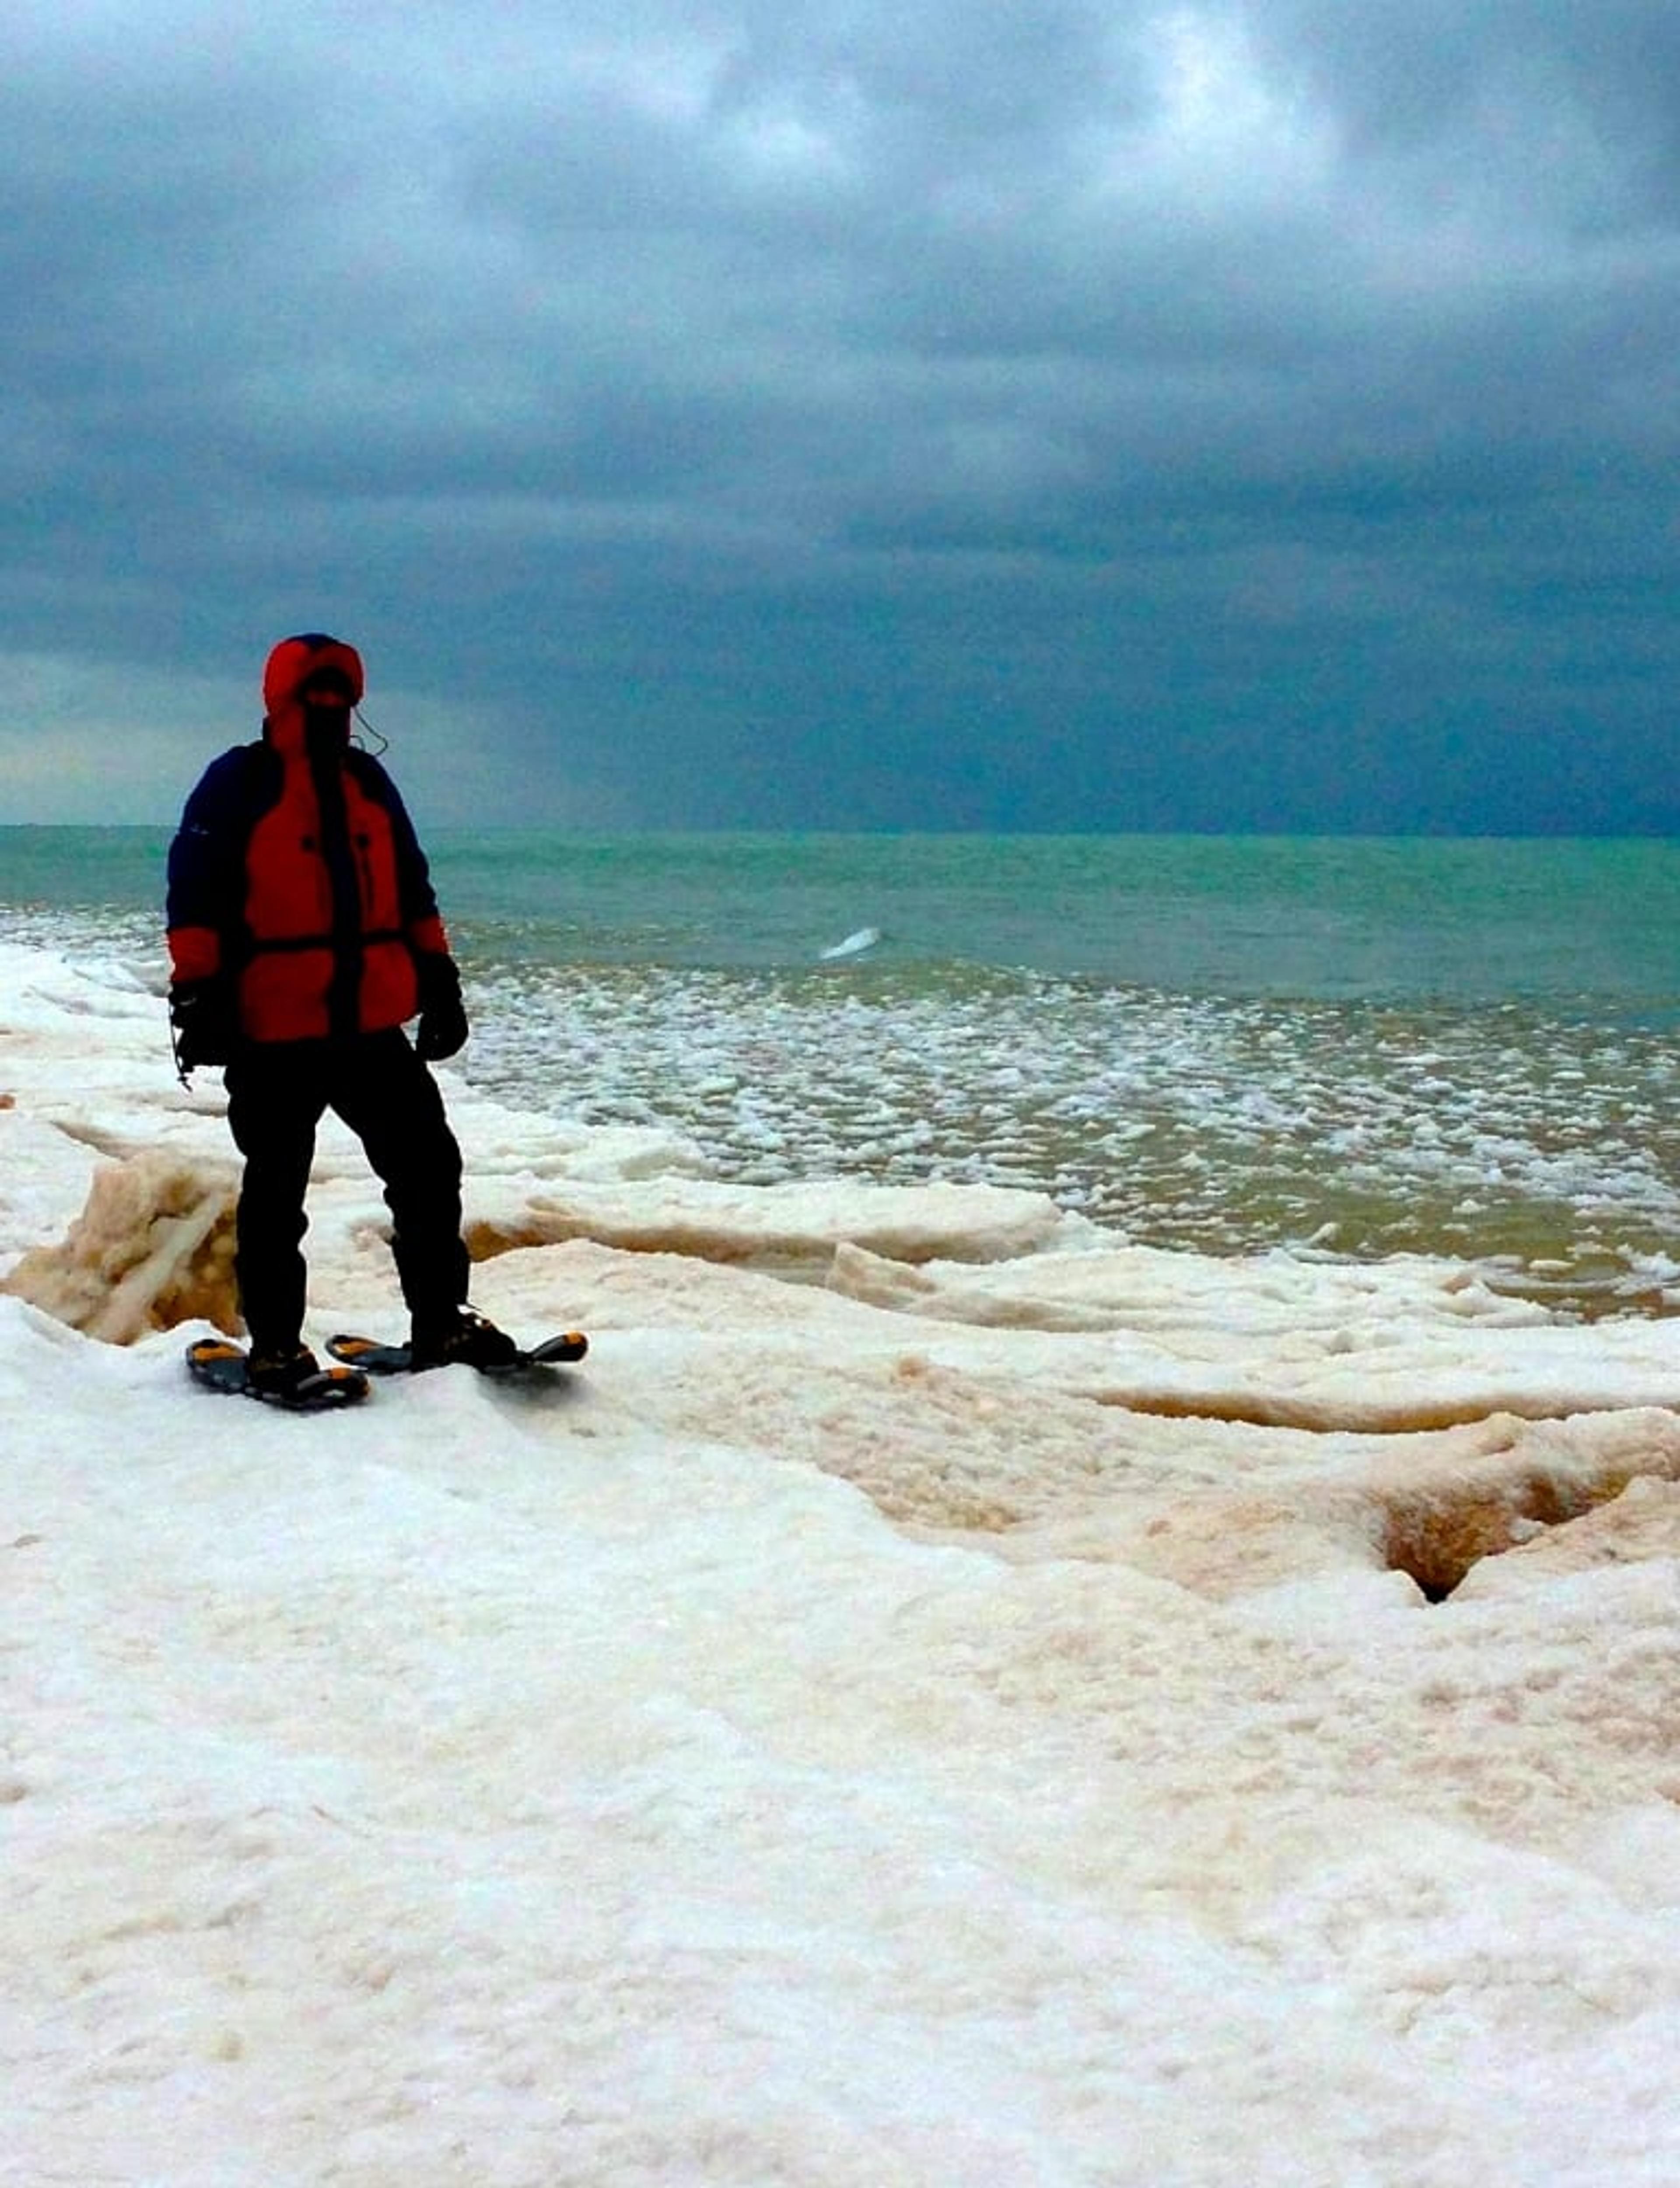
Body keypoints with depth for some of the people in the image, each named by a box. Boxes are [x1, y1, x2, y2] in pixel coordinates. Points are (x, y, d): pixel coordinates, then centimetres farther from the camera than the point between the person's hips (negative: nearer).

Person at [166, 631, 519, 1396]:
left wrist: (438, 979, 17)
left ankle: (440, 1324, 14)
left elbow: (411, 887, 21)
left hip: (373, 1025, 6)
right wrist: (197, 991, -14)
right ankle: (274, 1346, 11)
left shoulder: (367, 781, 16)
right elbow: (196, 892, -7)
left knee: (428, 1164, 4)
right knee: (276, 1191, 2)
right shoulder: (237, 784, -2)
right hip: (274, 1032, -5)